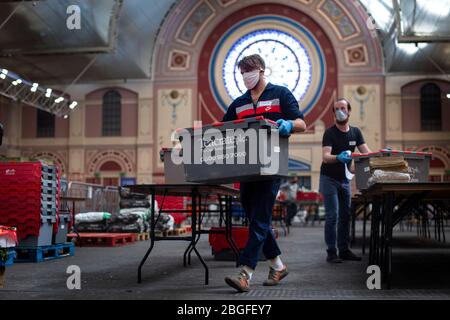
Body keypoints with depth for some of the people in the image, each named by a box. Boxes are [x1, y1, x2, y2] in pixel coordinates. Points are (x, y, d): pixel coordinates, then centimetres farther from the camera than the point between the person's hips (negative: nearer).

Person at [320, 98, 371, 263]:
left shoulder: (355, 132, 5)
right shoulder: (330, 133, -12)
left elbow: (367, 153, -3)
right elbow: (326, 157, -26)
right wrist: (338, 158, -48)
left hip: (345, 179, 6)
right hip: (329, 178, -5)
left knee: (345, 215, 7)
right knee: (332, 215, -10)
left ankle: (344, 250, 14)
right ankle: (331, 251, -5)